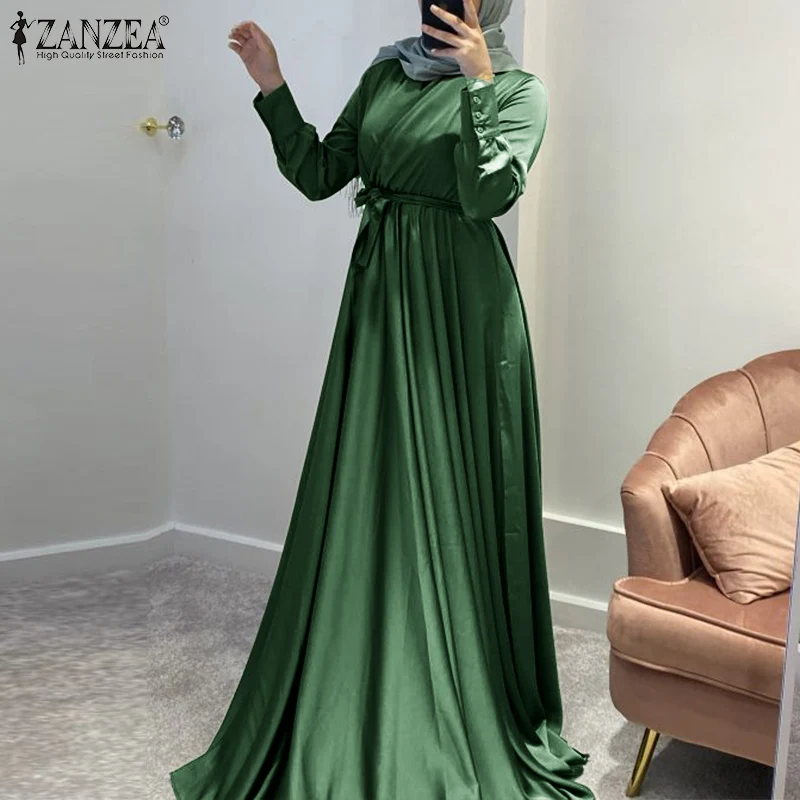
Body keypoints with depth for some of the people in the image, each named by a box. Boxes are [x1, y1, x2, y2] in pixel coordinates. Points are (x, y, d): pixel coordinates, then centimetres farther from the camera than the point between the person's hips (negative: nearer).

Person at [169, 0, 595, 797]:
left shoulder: (519, 91, 0)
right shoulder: (385, 74, 14)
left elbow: (486, 195, -17)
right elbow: (318, 174, 9)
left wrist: (478, 85, -23)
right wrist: (272, 88, 1)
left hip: (460, 302, -4)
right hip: (381, 292, 5)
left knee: (448, 499, 0)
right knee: (368, 495, 8)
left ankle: (462, 709, 17)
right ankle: (354, 712, 23)